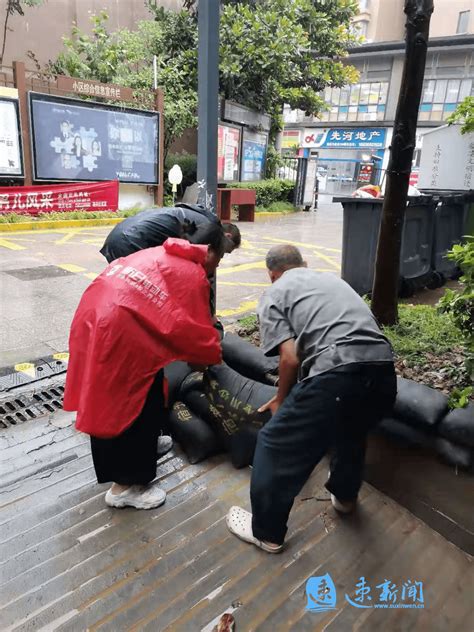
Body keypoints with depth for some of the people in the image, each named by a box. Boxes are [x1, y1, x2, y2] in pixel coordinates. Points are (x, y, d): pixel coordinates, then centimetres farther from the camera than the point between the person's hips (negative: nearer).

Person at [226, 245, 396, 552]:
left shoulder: (275, 293, 11)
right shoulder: (333, 279, 30)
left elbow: (290, 358, -2)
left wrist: (281, 400, 18)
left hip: (338, 374, -7)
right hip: (384, 371, 7)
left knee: (277, 446, 14)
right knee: (352, 431, 36)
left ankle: (267, 532, 32)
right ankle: (345, 495, 58)